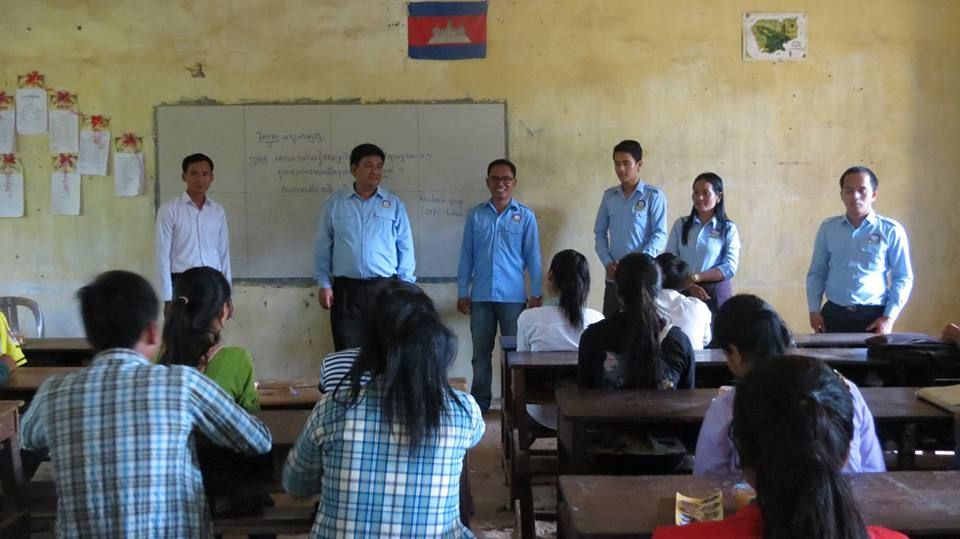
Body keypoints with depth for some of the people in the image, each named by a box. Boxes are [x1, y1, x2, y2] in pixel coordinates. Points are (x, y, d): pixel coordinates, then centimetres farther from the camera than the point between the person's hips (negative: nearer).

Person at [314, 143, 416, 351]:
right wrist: (324, 284, 1)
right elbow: (323, 247, 6)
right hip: (346, 289, 0)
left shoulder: (394, 204, 5)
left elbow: (405, 247, 6)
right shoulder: (334, 203, 4)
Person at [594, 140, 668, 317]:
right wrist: (607, 262, -2)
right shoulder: (609, 196, 11)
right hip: (614, 276, 4)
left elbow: (660, 234, -7)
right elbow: (600, 232, 13)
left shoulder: (653, 195, -3)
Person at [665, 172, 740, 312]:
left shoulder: (728, 229, 1)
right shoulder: (680, 225, 6)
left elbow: (730, 268, -8)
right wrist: (689, 285, -15)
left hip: (716, 294, -1)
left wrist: (695, 277, -18)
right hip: (685, 292, 1)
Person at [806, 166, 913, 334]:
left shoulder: (891, 231, -1)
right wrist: (814, 310, 1)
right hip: (833, 315, 2)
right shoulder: (827, 228, 6)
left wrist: (890, 317, -8)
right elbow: (817, 273, 11)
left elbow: (903, 278, 1)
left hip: (874, 316, -2)